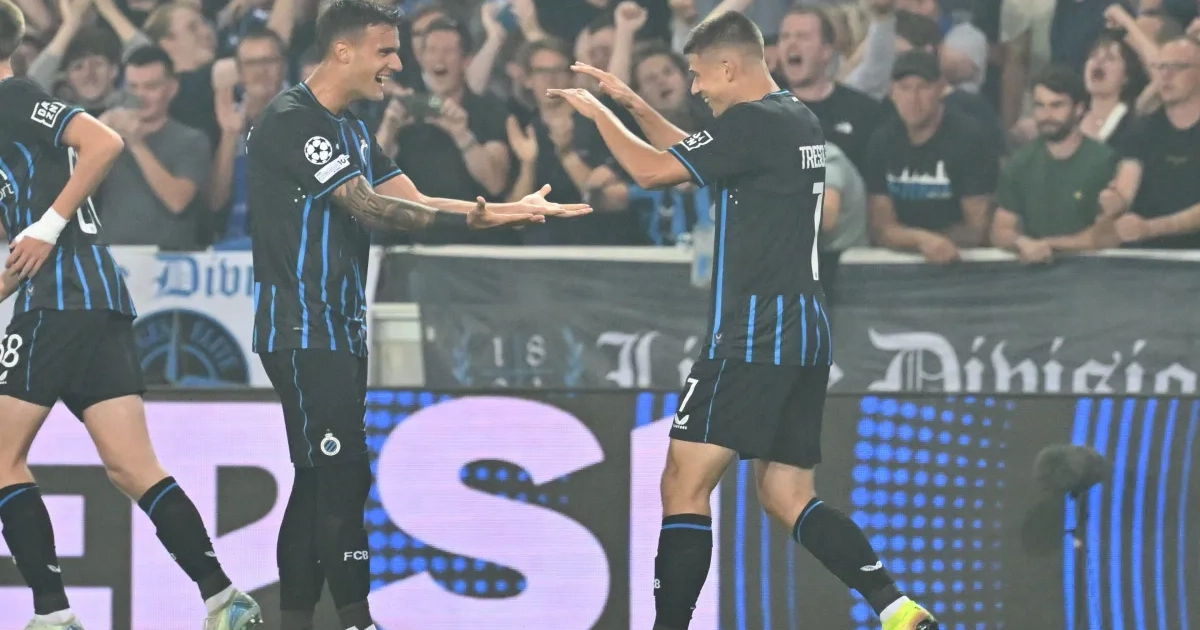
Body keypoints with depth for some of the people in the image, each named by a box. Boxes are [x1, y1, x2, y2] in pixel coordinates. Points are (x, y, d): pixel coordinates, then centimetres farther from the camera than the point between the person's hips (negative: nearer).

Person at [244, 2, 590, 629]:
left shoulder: (349, 129, 18)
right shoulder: (292, 120, -14)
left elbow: (411, 202, 11)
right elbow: (368, 207, -20)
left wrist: (506, 211, 0)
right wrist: (476, 216, -23)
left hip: (337, 330, 10)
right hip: (303, 333, -10)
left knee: (321, 482, 8)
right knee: (340, 479, -12)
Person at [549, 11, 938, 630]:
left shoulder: (753, 122, -13)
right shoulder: (799, 120, 15)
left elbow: (652, 170, -13)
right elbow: (692, 156, 29)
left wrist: (599, 114, 2)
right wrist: (633, 105, 25)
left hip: (754, 337, -9)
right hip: (805, 331, 9)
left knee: (685, 482, -6)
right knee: (787, 496, 11)